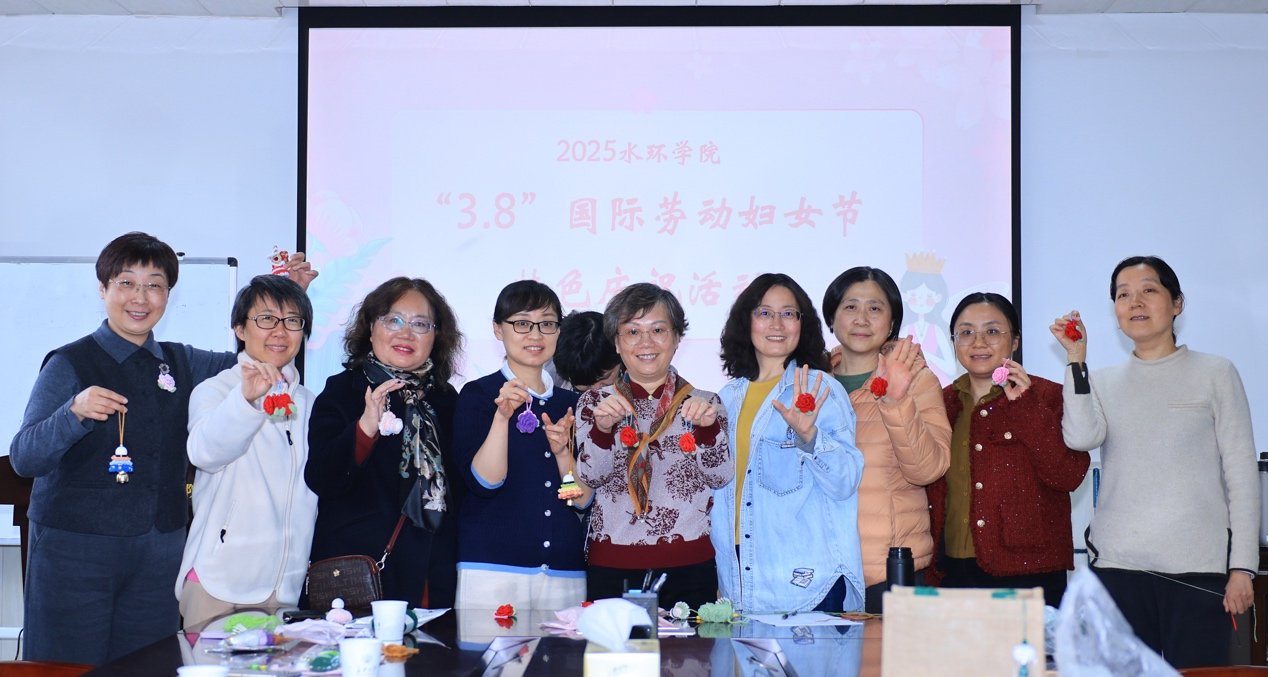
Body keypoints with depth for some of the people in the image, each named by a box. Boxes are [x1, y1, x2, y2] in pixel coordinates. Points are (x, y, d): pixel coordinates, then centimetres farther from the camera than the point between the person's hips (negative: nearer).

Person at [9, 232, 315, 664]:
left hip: (159, 553, 4)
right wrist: (75, 412, -27)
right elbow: (23, 459, -9)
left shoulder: (182, 364, 10)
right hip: (75, 549, -4)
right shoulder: (69, 365, -3)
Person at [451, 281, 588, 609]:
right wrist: (502, 416, -22)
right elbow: (484, 482, -11)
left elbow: (584, 499, 8)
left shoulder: (570, 403, 12)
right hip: (492, 567, -4)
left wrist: (563, 453, -8)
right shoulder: (478, 394, 1)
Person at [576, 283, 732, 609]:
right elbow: (590, 477, -2)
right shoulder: (594, 402, 8)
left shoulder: (703, 403, 7)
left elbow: (720, 477, -2)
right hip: (612, 568, 0)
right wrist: (602, 428, -20)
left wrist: (708, 427, -19)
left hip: (689, 567, 0)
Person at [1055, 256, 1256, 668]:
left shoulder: (1215, 374, 7)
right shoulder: (1102, 382, 14)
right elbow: (1081, 437, -8)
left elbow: (1241, 474, 4)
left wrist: (1242, 566, -2)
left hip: (1198, 566, -2)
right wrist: (1076, 358, -5)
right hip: (1117, 564, 2)